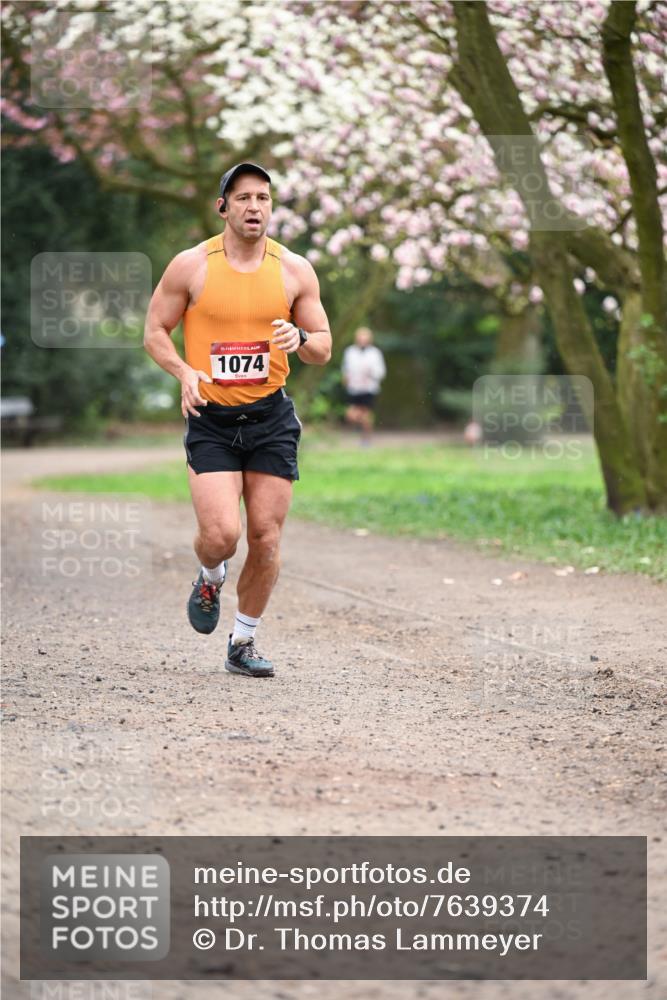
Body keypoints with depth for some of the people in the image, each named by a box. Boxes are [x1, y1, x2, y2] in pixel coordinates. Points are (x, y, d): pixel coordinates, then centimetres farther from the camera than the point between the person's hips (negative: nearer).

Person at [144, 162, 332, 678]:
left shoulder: (295, 270, 2)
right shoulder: (191, 266, -3)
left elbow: (324, 349, 8)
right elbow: (155, 331, 5)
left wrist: (300, 338, -15)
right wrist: (184, 372, -13)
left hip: (271, 418, 2)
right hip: (211, 419, -2)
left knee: (266, 539, 1)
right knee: (221, 533, -16)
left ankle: (244, 643, 19)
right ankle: (210, 580, 21)